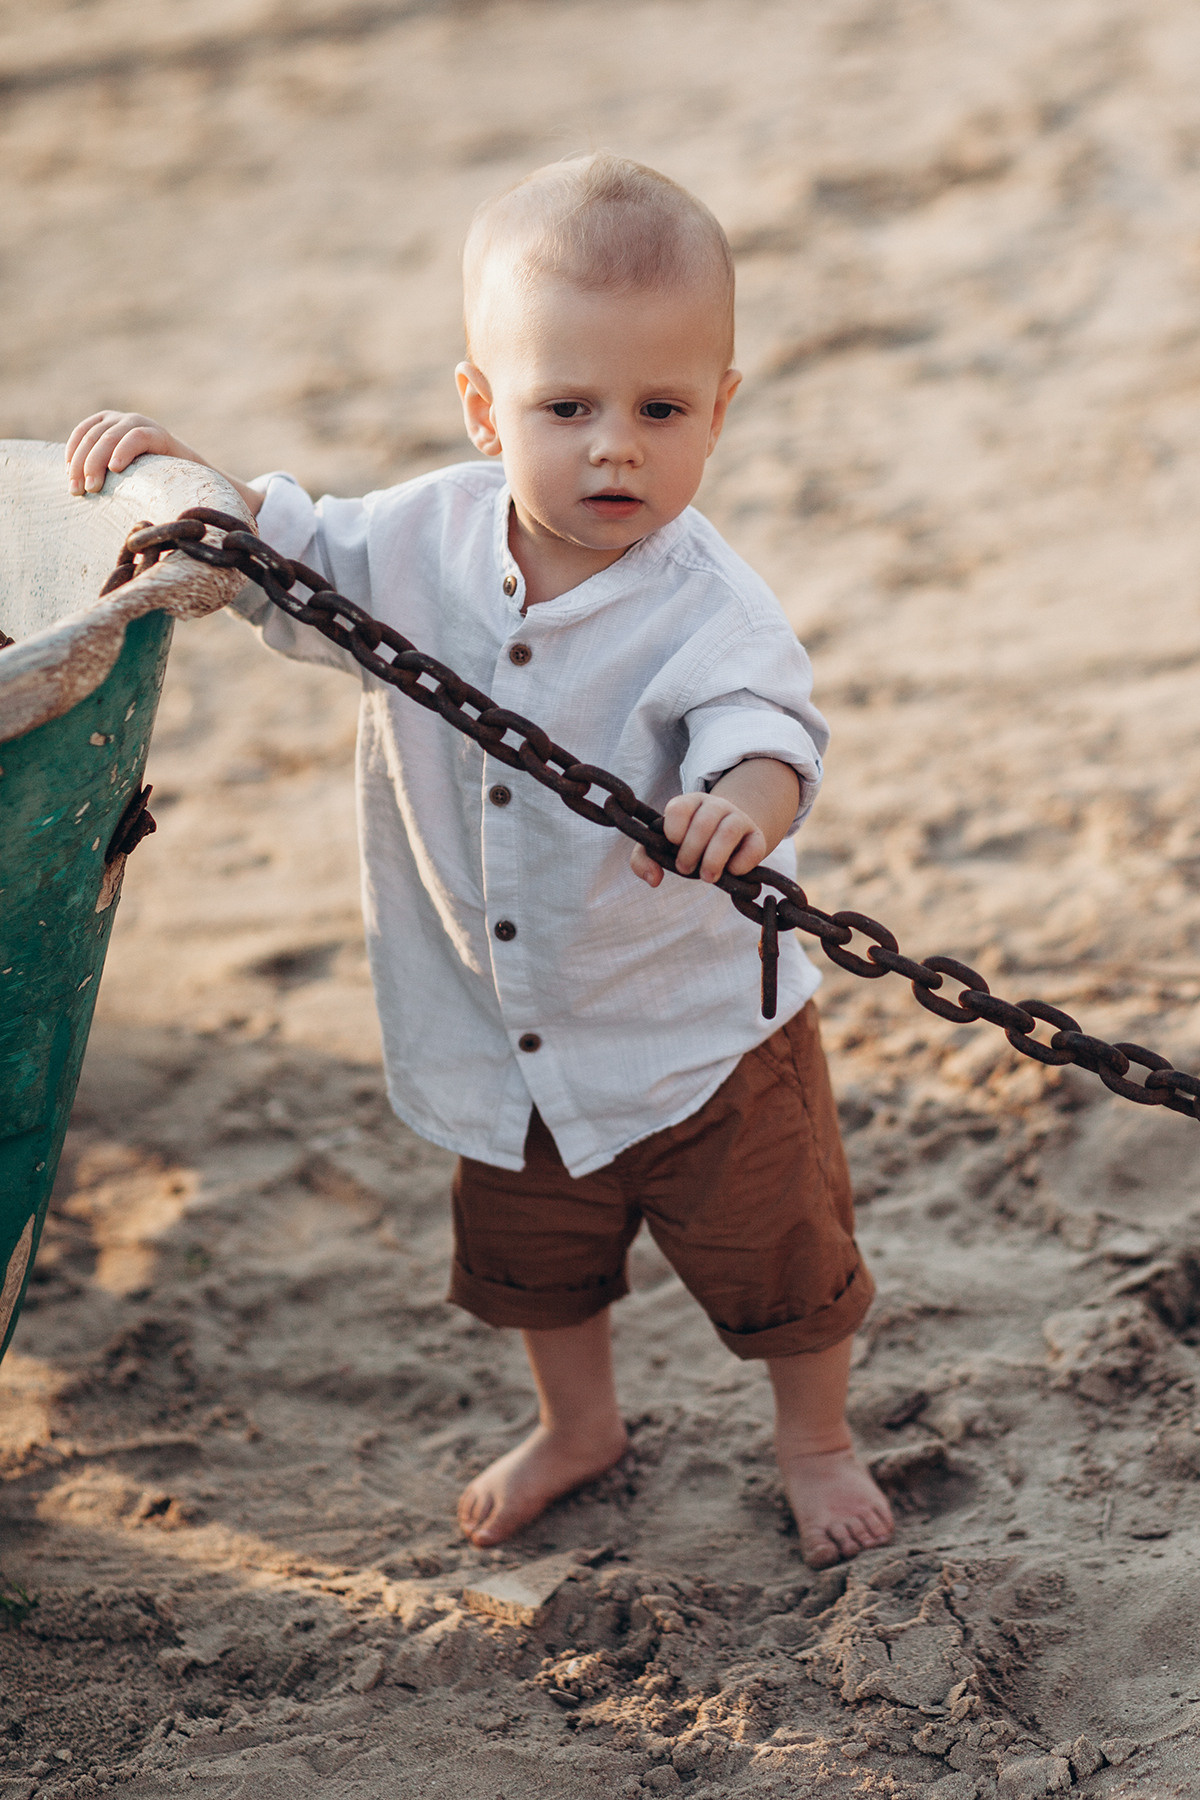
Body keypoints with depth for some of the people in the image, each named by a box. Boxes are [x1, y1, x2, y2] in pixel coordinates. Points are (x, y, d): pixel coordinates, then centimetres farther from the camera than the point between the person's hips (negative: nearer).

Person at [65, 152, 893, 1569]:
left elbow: (763, 723, -42)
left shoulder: (707, 606, -26)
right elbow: (293, 565, 6)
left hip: (699, 1028, -4)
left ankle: (815, 1442, 43)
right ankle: (576, 1424, 54)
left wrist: (748, 798, -65)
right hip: (504, 1035, 5)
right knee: (529, 1259, 25)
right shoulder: (423, 539, -11)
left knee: (780, 1257, 14)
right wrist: (189, 482, -10)